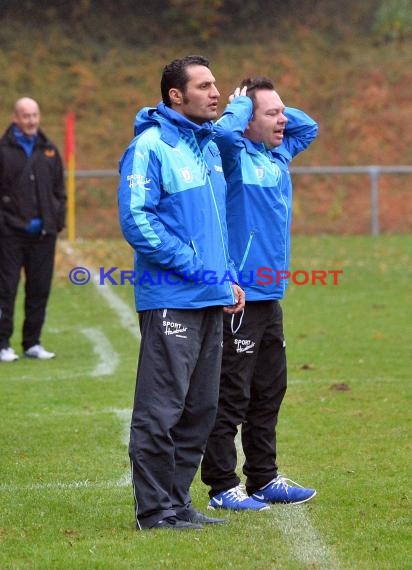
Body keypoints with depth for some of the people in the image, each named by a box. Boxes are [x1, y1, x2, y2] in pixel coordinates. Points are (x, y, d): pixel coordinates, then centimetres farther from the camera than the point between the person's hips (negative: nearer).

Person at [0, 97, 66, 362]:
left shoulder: (49, 150, 11)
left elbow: (59, 189, 17)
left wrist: (58, 219, 8)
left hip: (43, 233, 4)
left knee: (40, 290, 8)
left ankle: (33, 343, 16)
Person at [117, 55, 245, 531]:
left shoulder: (210, 147, 15)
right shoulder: (150, 148, -11)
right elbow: (137, 221, -18)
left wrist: (228, 278, 11)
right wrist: (200, 271, -17)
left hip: (211, 301, 8)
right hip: (171, 300, -8)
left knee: (200, 409, 11)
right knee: (161, 408, -5)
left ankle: (178, 500, 19)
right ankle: (155, 508, 1)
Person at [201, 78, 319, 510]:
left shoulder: (278, 154, 13)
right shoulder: (234, 155, -11)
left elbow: (308, 127, 30)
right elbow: (224, 131, -34)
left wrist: (275, 108, 12)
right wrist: (241, 104, -13)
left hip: (270, 296, 9)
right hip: (239, 296, -9)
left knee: (269, 393, 16)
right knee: (231, 397, -4)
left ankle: (265, 479, 25)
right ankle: (222, 487, 2)